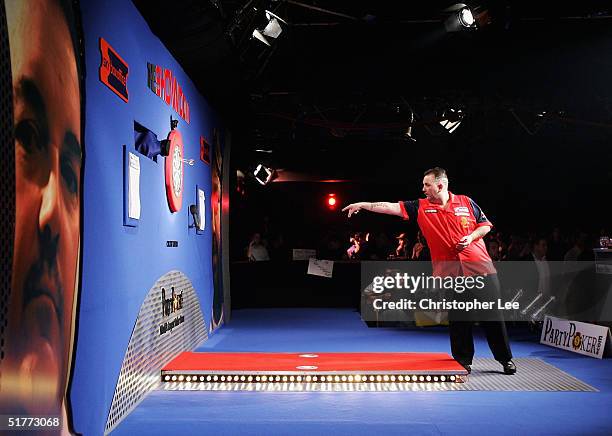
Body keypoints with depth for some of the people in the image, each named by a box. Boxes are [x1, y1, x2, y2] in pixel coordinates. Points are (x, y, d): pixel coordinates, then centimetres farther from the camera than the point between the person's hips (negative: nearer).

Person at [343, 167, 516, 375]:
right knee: (457, 318, 3)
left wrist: (471, 237, -9)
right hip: (449, 271, 0)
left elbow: (485, 225, 9)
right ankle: (463, 360, 18)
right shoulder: (421, 207, 3)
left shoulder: (466, 202, 3)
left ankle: (505, 358, 20)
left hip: (479, 266, 0)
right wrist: (363, 205, -8)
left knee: (492, 313, 5)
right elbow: (391, 207, -2)